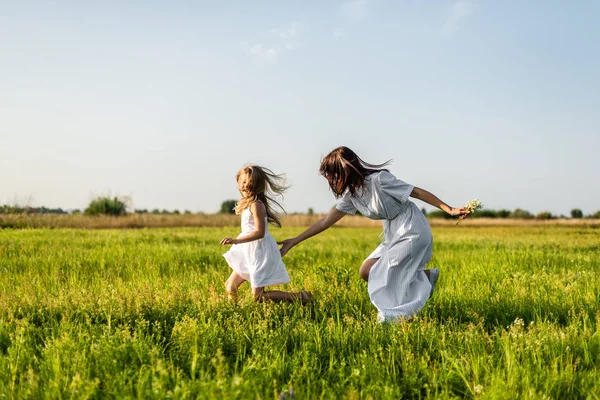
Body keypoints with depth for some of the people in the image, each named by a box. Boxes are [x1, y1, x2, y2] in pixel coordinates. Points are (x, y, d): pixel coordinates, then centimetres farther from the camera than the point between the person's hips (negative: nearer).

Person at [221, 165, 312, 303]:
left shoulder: (256, 205, -18)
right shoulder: (248, 203, 11)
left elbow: (259, 232, -24)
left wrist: (236, 240, -29)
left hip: (260, 253, -9)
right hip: (250, 253, 9)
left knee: (258, 297, -6)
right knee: (230, 287, 12)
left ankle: (299, 297, 0)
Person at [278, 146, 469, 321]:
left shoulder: (378, 180, -21)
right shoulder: (350, 194, 2)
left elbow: (418, 192, -17)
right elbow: (325, 222, 6)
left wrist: (450, 210, -18)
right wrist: (294, 241, 5)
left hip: (412, 232, -8)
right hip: (394, 235, 9)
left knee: (383, 276, -13)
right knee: (366, 272, 4)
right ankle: (426, 276, 12)